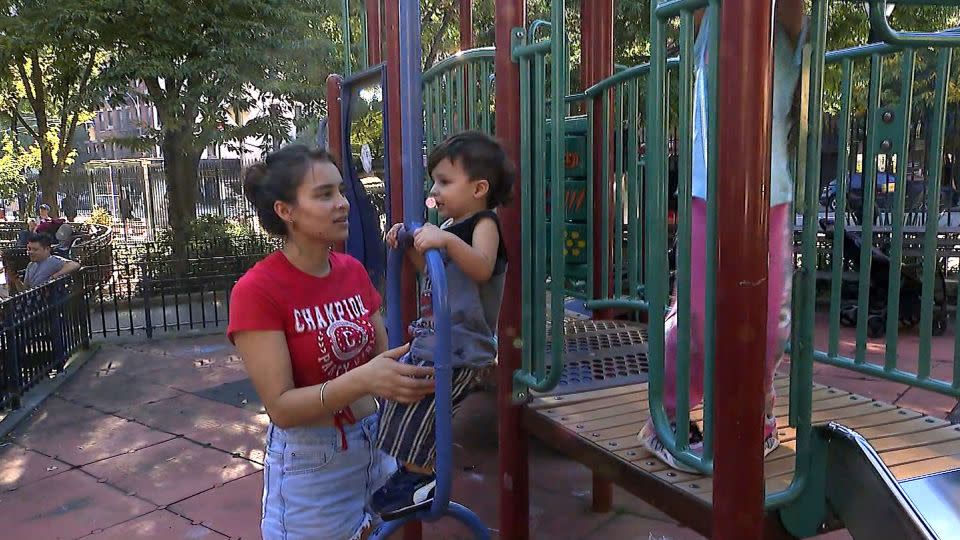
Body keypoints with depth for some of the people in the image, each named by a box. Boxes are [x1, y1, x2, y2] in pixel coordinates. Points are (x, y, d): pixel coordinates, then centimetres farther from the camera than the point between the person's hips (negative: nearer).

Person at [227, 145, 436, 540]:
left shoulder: (353, 271, 0)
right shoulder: (256, 291, -19)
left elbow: (382, 358, 3)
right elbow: (281, 407, -21)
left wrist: (415, 367, -17)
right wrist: (361, 381, -34)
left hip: (373, 445, 6)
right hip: (309, 463, -5)